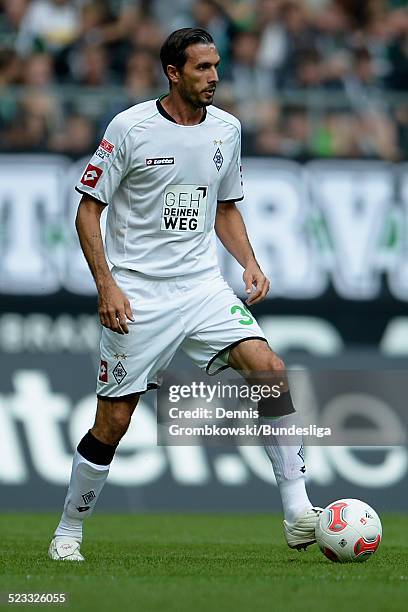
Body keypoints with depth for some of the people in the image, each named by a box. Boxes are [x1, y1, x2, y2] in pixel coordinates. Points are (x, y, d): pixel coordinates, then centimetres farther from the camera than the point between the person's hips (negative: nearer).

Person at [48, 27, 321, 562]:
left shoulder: (227, 129, 7)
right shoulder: (129, 128, -8)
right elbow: (88, 211, -4)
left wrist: (249, 263, 3)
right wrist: (106, 285, -14)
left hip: (203, 286, 4)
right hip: (137, 294, -4)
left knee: (269, 369, -18)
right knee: (113, 422, -2)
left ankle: (298, 515, -16)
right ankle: (68, 532, 18)